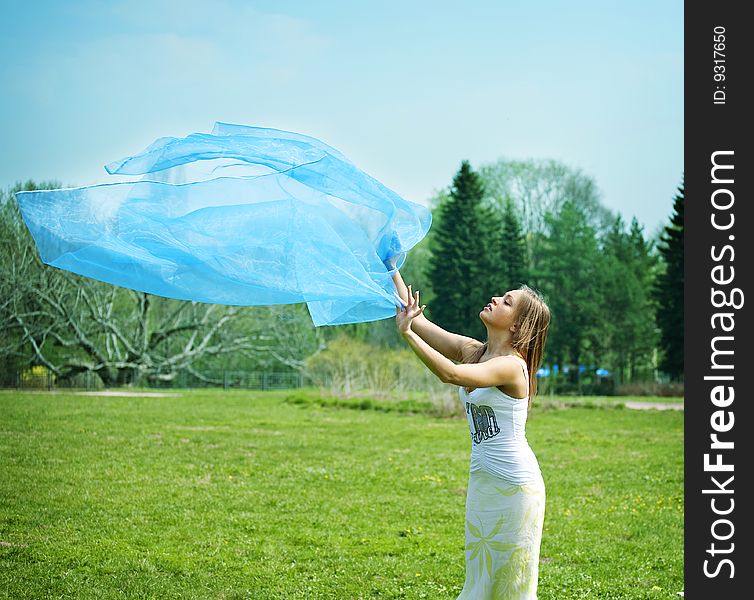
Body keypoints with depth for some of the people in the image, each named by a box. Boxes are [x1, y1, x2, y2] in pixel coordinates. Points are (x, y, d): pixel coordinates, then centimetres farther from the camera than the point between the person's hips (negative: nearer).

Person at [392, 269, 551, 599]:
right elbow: (415, 317, 5)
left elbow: (451, 374, -34)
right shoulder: (472, 351, 4)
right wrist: (394, 271, 2)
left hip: (516, 485, -8)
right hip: (482, 481, 8)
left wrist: (407, 333, -34)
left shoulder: (512, 365, -19)